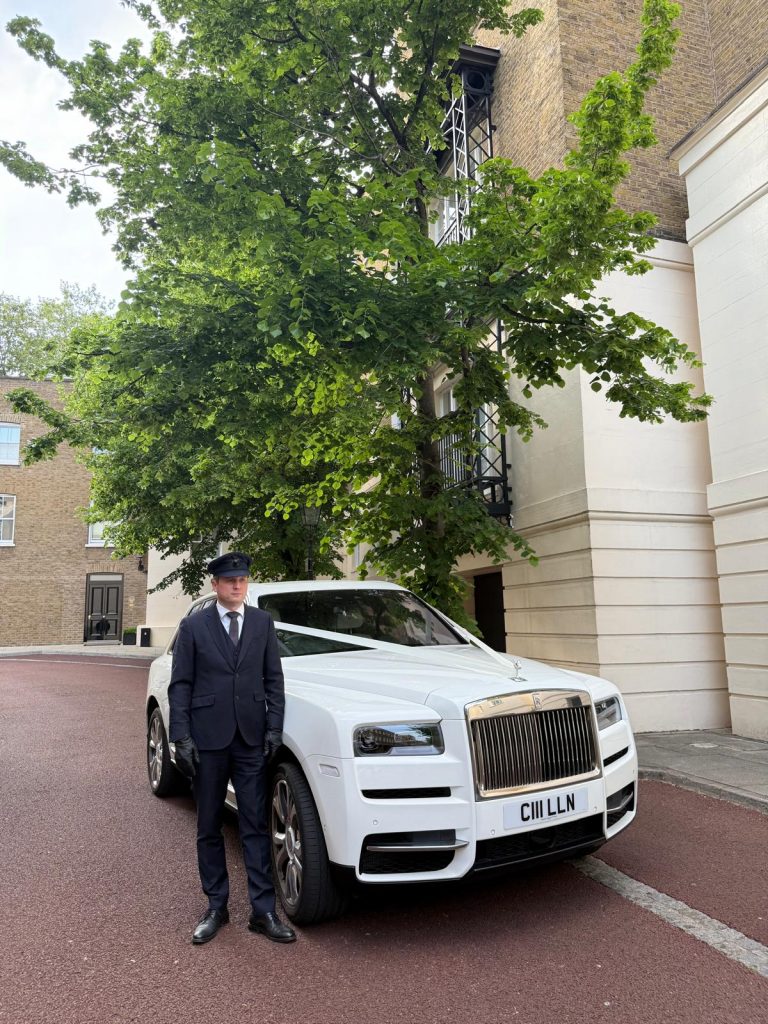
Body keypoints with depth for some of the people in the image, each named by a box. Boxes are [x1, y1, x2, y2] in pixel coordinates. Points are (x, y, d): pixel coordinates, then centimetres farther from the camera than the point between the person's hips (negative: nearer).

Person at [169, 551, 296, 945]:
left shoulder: (263, 623, 5)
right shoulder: (193, 626, 0)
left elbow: (273, 679, 6)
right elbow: (180, 684, -1)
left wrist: (274, 727, -2)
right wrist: (181, 737, -8)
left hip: (251, 739, 1)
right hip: (208, 739, -1)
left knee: (255, 826, 6)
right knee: (209, 828, 12)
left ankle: (263, 911, 14)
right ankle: (216, 907, 26)